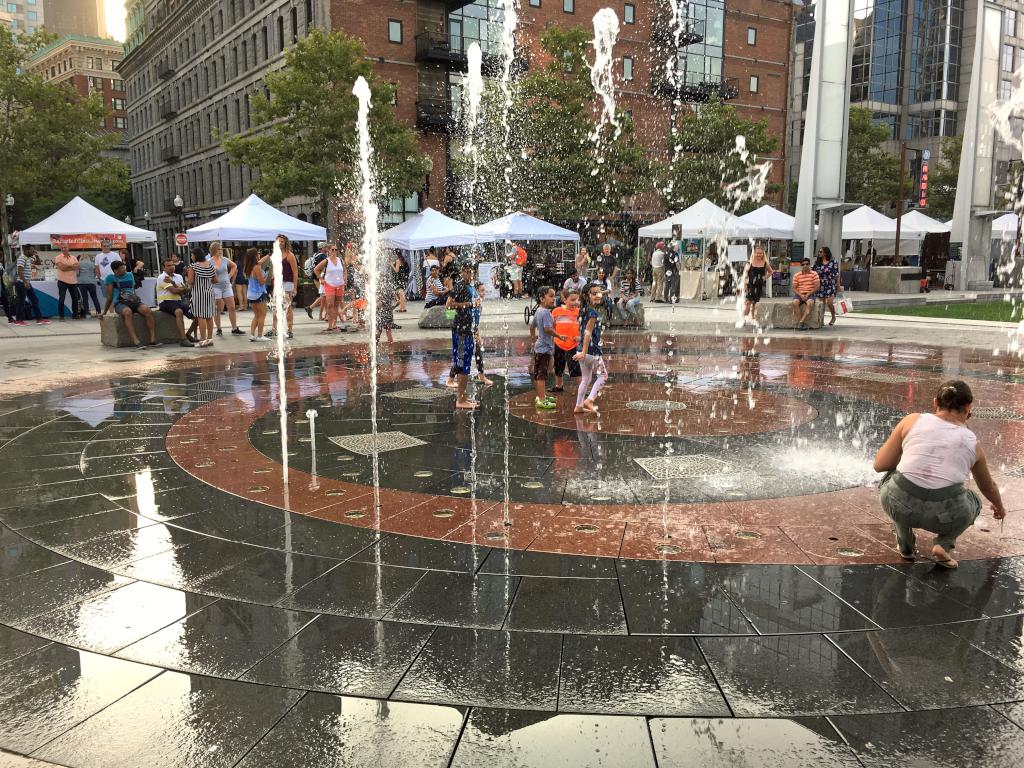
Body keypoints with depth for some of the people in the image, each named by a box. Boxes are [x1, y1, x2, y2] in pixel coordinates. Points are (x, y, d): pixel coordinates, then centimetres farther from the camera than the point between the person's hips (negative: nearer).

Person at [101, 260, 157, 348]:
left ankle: (153, 339, -35)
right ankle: (136, 341, -49)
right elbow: (110, 297, 10)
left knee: (148, 310, -29)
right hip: (120, 303, -4)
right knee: (127, 312, -40)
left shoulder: (130, 275, 20)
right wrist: (104, 312, 11)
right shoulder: (110, 278, 6)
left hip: (134, 301, 4)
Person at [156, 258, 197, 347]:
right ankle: (183, 339, -41)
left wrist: (172, 282, -14)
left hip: (178, 301, 7)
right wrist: (185, 288, 0)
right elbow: (174, 291, -16)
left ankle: (188, 335, 13)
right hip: (166, 302, -7)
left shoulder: (179, 277, 13)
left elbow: (181, 293, -2)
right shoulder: (162, 278, -5)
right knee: (179, 312, -38)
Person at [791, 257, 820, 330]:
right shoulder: (797, 275, 7)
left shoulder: (814, 274, 3)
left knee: (810, 302, -36)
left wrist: (807, 295, -13)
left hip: (810, 294, -1)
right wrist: (800, 295, -12)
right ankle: (803, 323, -30)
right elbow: (794, 288, 5)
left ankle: (801, 321, -36)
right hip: (799, 294, 1)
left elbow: (816, 287, -2)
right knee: (795, 302, -32)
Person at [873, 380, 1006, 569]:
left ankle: (905, 545, 26)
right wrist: (999, 507, 57)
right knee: (973, 502, 35)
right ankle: (944, 545, 10)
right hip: (946, 516, 1)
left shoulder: (912, 421, 10)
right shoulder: (972, 442, 17)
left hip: (899, 506, 0)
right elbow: (988, 487, 35)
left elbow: (880, 464, 9)